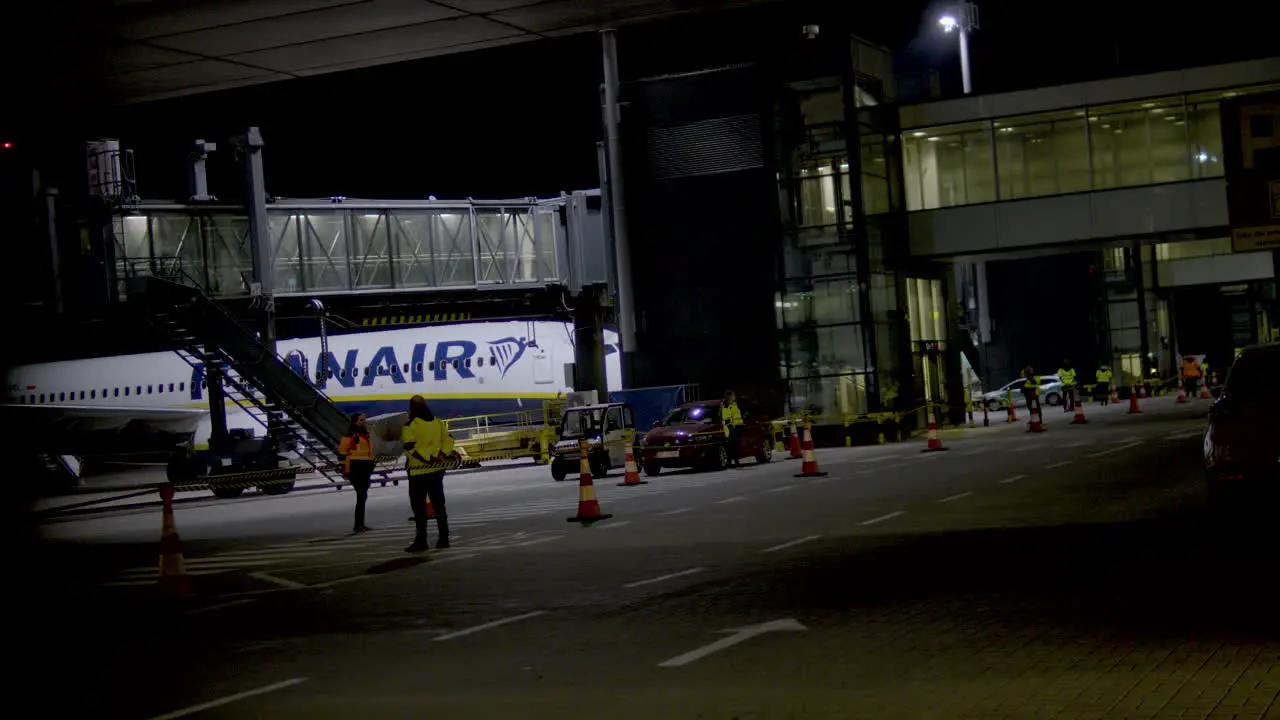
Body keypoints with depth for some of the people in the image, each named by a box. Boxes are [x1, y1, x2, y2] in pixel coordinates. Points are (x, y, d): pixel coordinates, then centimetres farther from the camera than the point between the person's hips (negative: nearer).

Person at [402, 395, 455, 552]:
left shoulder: (410, 426, -11)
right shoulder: (438, 422, 7)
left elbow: (410, 448, -19)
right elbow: (448, 439, 4)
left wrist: (428, 458, -16)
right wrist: (443, 454, -6)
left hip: (419, 472, -5)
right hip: (437, 470, 5)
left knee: (419, 506, 2)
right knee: (438, 504, 12)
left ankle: (421, 541, 1)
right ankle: (443, 539, 12)